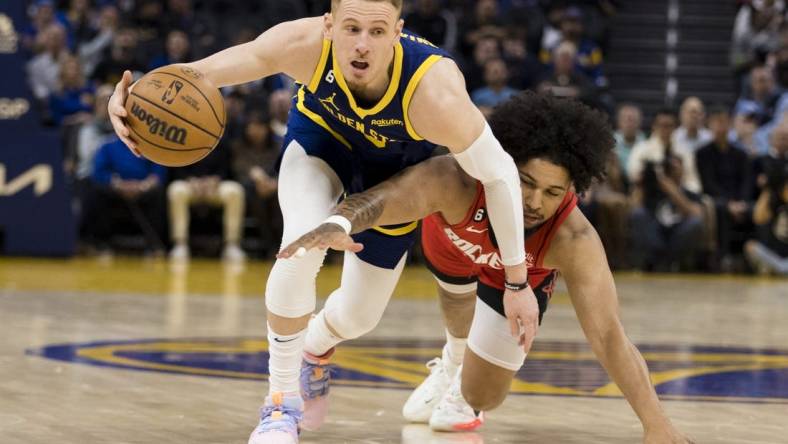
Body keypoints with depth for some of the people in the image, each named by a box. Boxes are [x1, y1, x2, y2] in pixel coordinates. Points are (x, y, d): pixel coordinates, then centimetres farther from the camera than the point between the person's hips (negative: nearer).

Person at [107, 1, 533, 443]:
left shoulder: (433, 93, -43)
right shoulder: (305, 44, -38)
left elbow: (500, 174, -31)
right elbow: (216, 66, -26)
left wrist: (518, 281, -25)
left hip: (398, 166, 0)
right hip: (322, 136, 0)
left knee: (359, 315, 10)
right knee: (302, 248, -29)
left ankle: (315, 345, 50)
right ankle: (282, 401, -8)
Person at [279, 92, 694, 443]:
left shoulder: (574, 241, -46)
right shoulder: (457, 182, -47)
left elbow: (609, 336, -49)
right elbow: (380, 199, -60)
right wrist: (340, 224, -84)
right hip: (453, 240, 1)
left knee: (481, 395, -1)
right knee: (458, 305, 33)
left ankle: (462, 394, 35)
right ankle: (453, 362, 68)